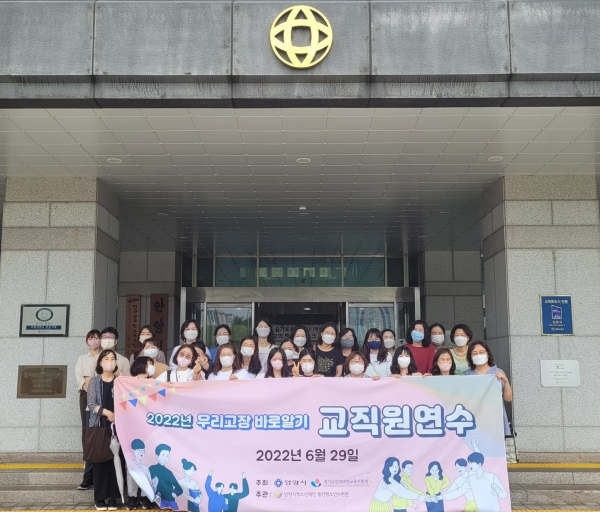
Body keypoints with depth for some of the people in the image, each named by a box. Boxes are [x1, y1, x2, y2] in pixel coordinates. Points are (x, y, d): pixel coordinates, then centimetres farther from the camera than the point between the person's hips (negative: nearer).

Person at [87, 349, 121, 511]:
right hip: (99, 426, 0)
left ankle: (112, 496, 6)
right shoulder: (94, 381, 5)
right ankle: (100, 497, 6)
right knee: (99, 460, 0)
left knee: (114, 460, -1)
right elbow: (91, 404, -4)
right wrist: (107, 412, -14)